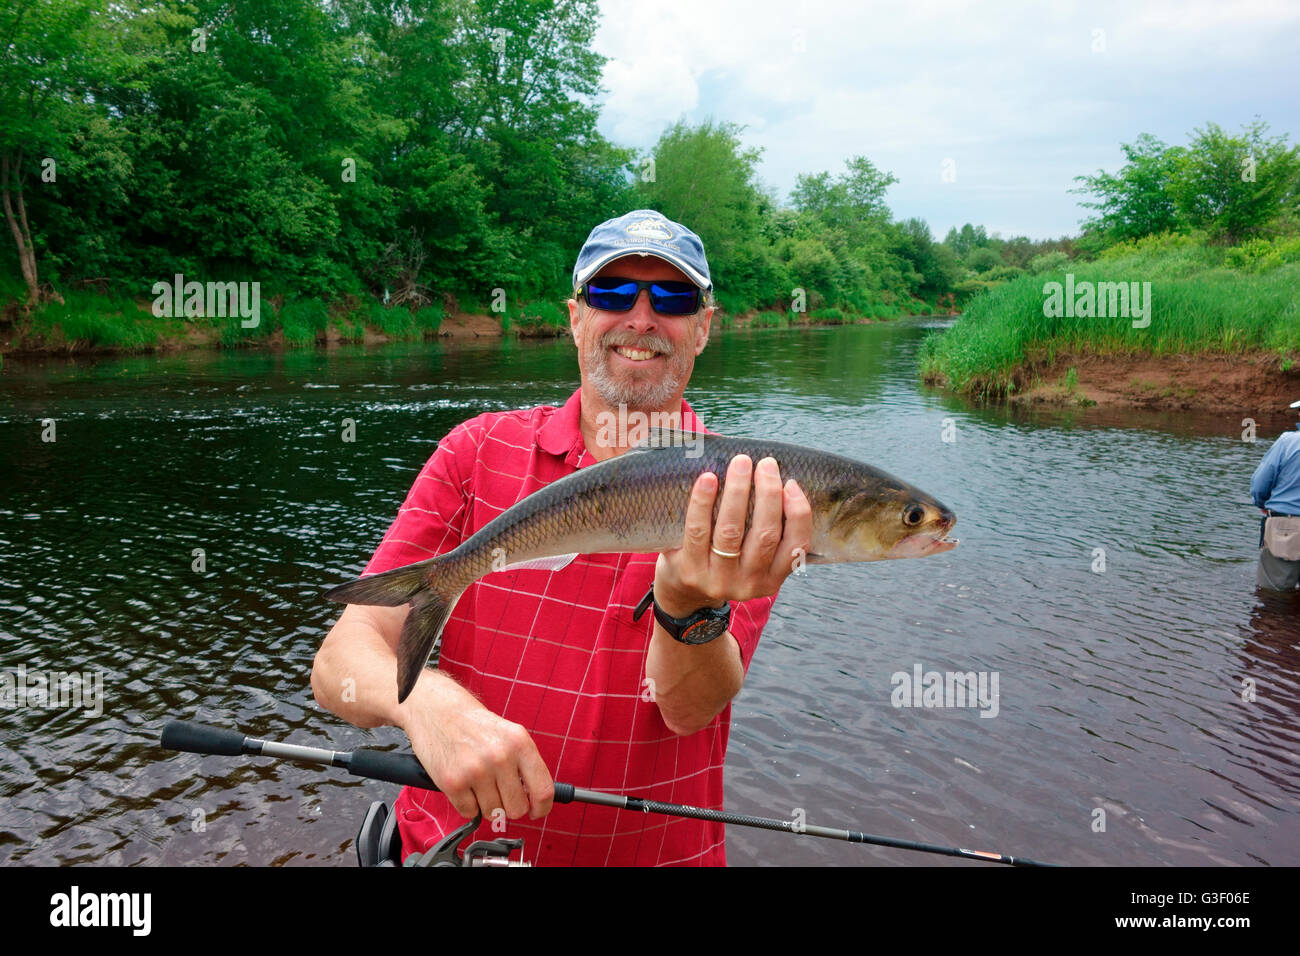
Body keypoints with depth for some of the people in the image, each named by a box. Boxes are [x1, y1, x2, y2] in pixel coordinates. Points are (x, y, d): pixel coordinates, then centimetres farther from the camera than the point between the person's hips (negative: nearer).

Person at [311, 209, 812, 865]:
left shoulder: (743, 492, -4)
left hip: (653, 851, -1)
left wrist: (691, 608, -32)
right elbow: (340, 662, -8)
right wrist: (427, 700, -27)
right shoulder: (480, 450, -2)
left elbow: (689, 707, -13)